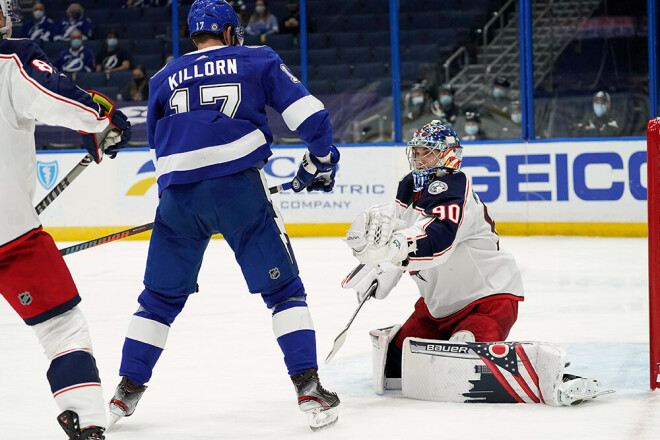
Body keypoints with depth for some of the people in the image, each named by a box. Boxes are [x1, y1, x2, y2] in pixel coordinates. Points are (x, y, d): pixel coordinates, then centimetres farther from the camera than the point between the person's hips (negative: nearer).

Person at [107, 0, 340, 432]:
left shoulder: (164, 79, 20)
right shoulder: (257, 60, 12)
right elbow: (307, 112, 4)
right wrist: (321, 158, 18)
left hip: (179, 194, 3)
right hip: (239, 187, -3)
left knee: (161, 296, 18)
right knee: (283, 289, 5)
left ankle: (127, 389, 18)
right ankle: (308, 386, -5)